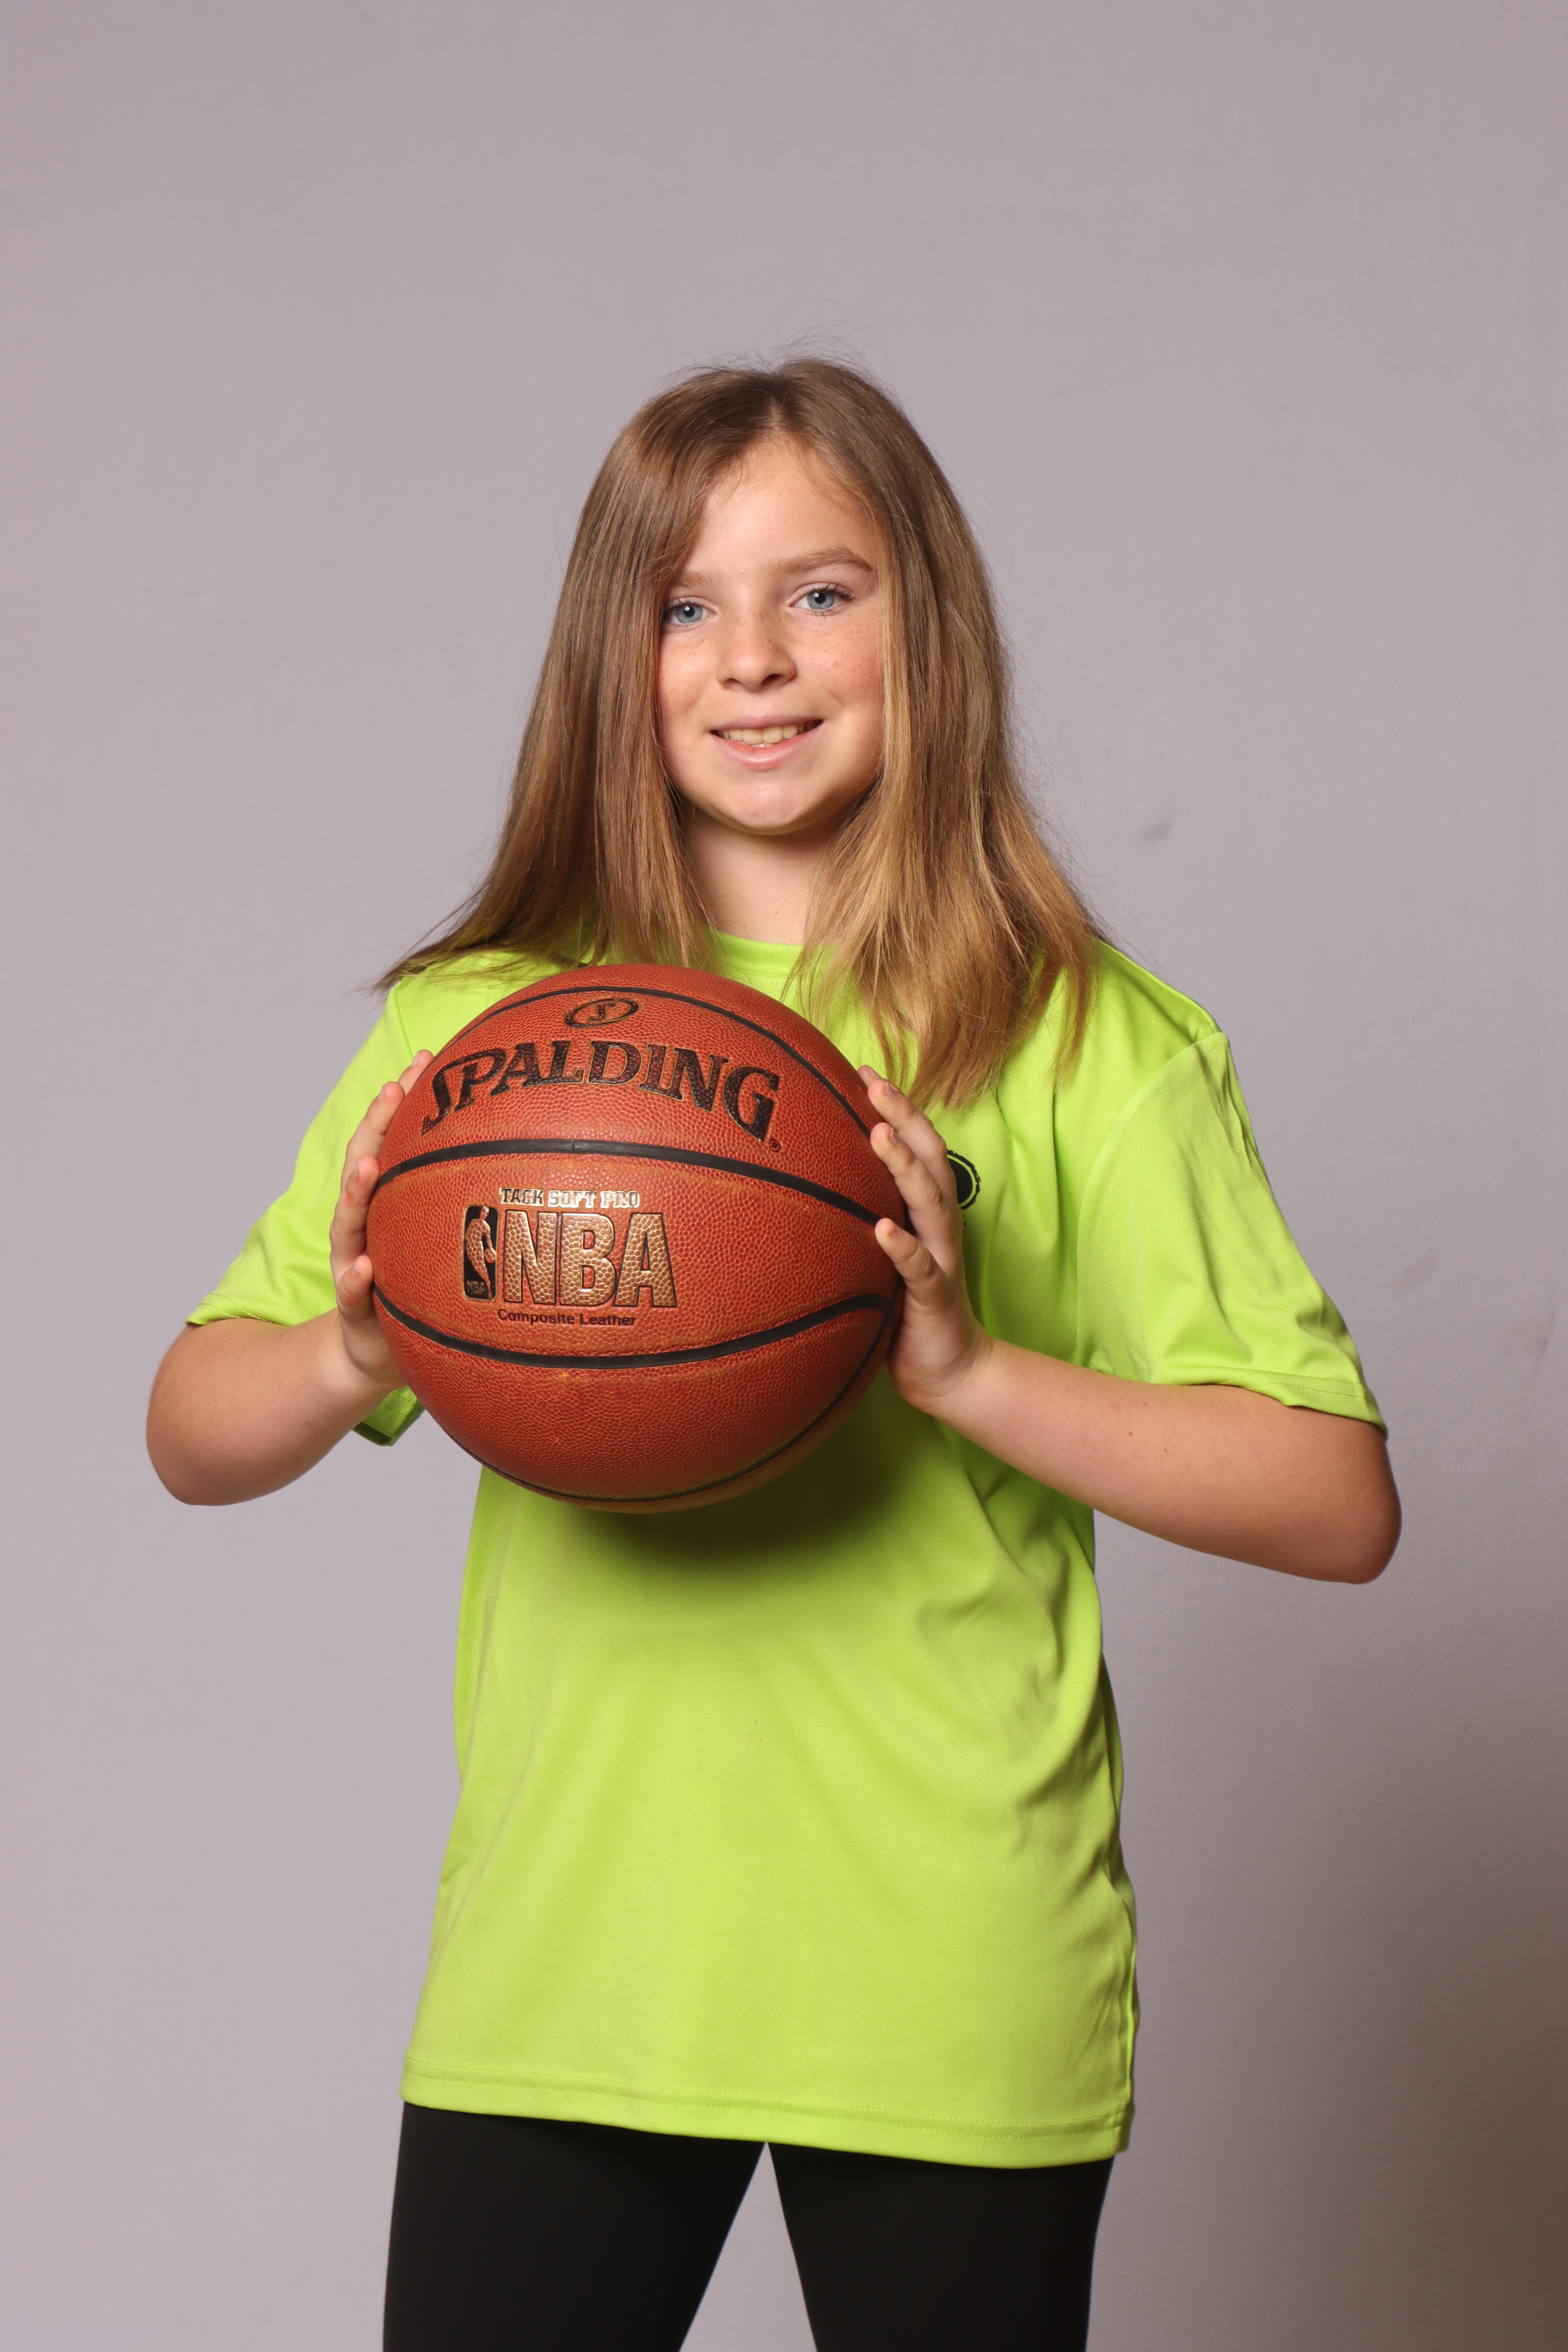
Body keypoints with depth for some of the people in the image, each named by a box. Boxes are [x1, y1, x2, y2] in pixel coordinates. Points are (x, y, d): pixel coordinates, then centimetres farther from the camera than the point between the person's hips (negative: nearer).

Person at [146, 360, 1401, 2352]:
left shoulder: (1089, 1048, -3)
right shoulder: (479, 1025, 3)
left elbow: (1339, 1503, -6)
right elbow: (193, 1438, 6)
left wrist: (968, 1371, -20)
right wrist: (349, 1362, -16)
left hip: (955, 2004, -1)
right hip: (557, 1972, 2)